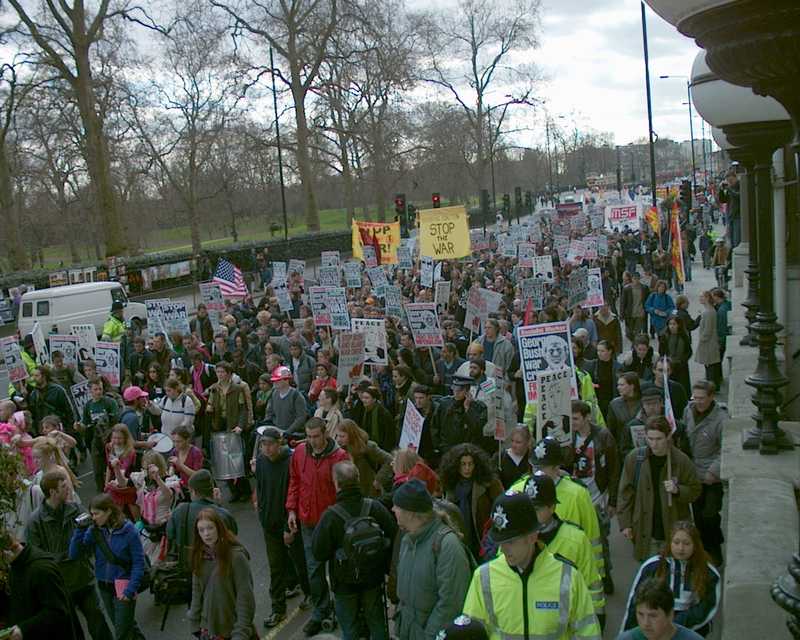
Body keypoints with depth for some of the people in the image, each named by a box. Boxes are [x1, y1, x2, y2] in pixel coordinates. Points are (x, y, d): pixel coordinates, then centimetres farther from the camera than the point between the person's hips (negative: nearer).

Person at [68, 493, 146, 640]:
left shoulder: (128, 531, -17)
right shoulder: (94, 530, -4)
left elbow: (138, 563, -14)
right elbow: (74, 555, -7)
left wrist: (130, 590, -19)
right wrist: (80, 529, -16)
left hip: (123, 587, -5)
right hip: (104, 586, 5)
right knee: (123, 625, 21)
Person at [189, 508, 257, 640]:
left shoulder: (236, 556, -17)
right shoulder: (199, 555, 0)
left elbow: (245, 597, -16)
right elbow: (196, 591, 8)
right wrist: (194, 622, 5)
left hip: (231, 628, -5)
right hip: (208, 629, 5)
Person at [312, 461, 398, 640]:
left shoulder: (330, 516, -22)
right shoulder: (375, 508, -15)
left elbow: (319, 553, -18)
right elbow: (394, 538, -11)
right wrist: (386, 566, 5)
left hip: (345, 583, -2)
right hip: (374, 579, 3)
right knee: (377, 625, 20)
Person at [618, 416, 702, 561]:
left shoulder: (681, 460, -6)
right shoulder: (634, 458, -2)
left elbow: (695, 490, 3)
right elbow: (625, 493, 2)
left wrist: (677, 490, -17)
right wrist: (625, 523, -1)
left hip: (674, 530, -1)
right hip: (645, 531, 1)